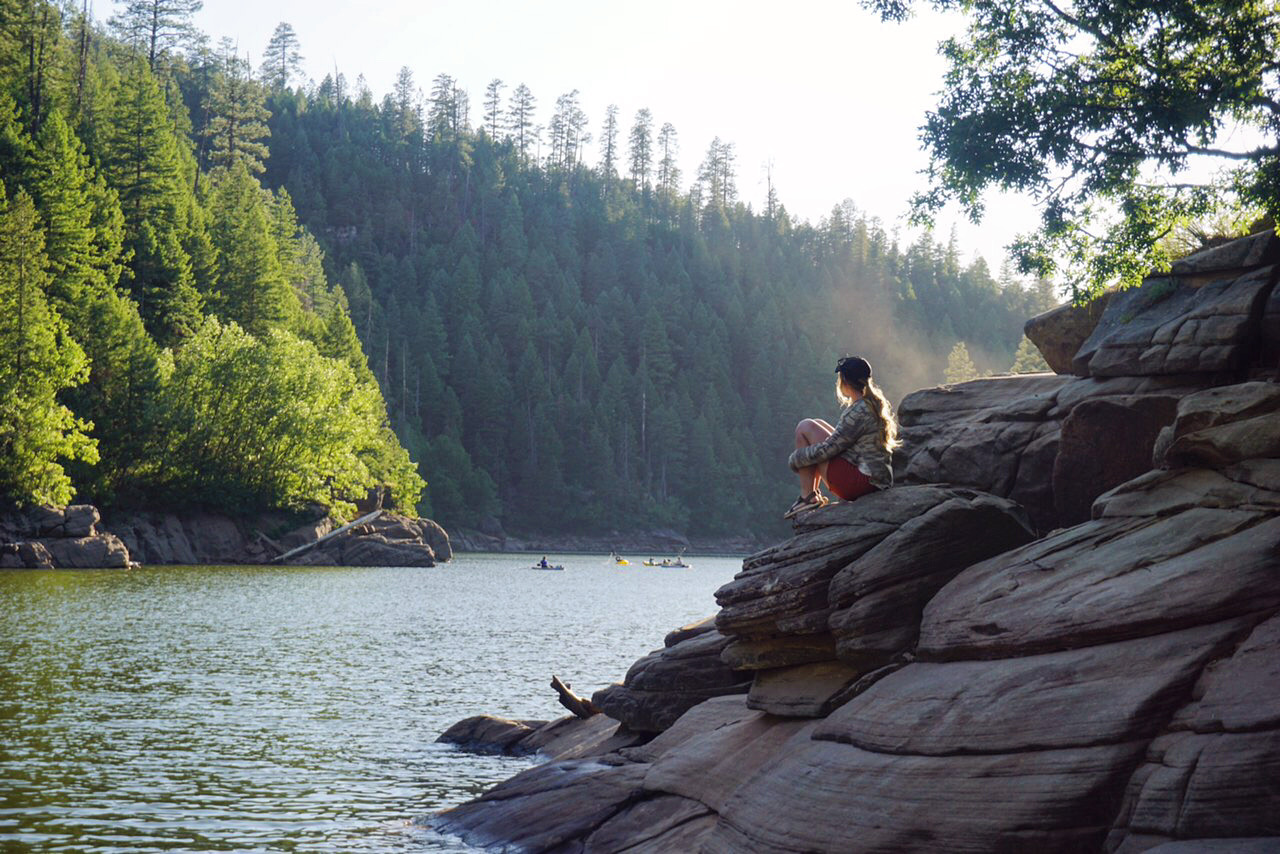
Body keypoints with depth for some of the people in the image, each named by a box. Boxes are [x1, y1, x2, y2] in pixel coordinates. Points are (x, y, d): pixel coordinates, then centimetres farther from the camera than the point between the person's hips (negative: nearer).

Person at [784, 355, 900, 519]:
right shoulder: (876, 403, 10)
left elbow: (829, 448, -17)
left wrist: (795, 459, -3)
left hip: (861, 483, -10)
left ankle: (808, 497, -3)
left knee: (805, 427, -4)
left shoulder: (858, 412, -20)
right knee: (818, 424, 21)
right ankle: (814, 492, 18)